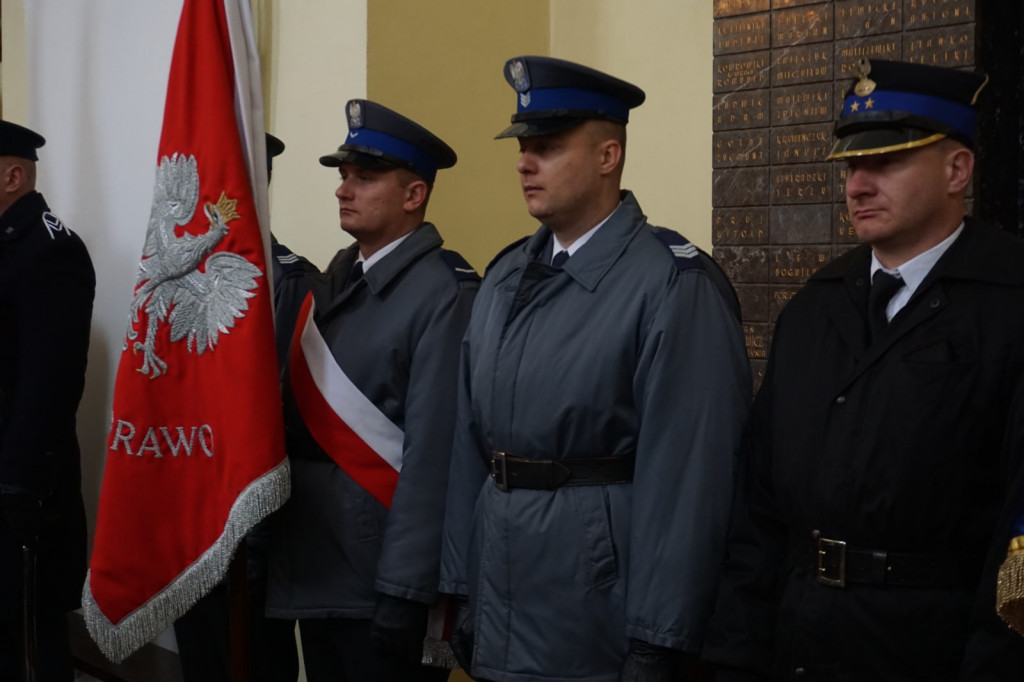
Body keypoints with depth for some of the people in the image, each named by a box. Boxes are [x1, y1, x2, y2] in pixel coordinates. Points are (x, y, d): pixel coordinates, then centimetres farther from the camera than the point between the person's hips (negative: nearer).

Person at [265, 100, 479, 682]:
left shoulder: (444, 296, -16)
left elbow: (434, 452, -20)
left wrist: (405, 591, -21)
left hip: (380, 576, -8)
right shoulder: (332, 282, 11)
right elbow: (304, 416, 12)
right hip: (313, 568, 8)